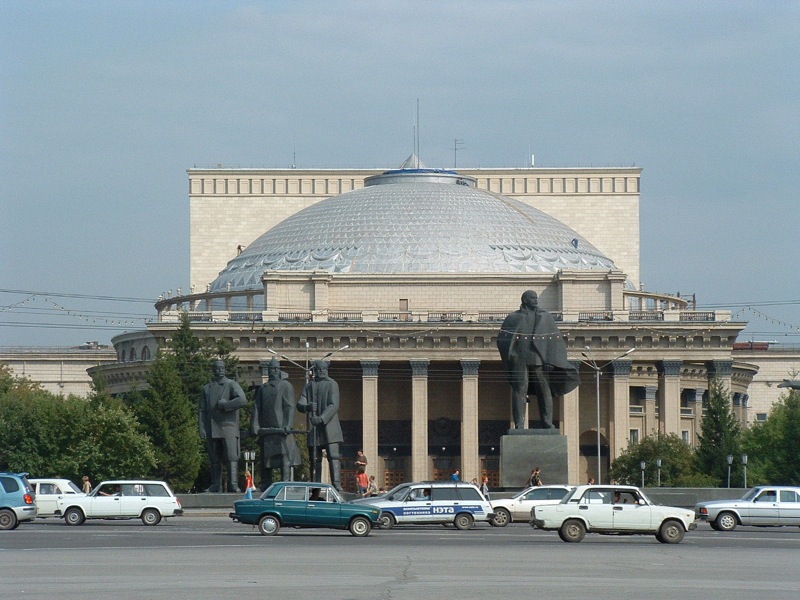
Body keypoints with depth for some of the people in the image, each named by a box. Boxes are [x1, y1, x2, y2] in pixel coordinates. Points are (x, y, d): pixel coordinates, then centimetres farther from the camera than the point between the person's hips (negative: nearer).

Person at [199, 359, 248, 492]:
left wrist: (224, 405, -11)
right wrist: (202, 429, 2)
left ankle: (233, 485, -15)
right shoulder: (207, 388, 15)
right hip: (212, 429, 4)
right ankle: (215, 485, 10)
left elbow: (242, 400, -14)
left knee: (232, 456, -12)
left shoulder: (231, 385, 3)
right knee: (214, 459, 5)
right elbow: (202, 410, 12)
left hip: (228, 426, -4)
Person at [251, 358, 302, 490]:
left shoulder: (286, 386, 3)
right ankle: (266, 485, 13)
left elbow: (290, 407, -5)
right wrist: (254, 425, 3)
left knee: (284, 456, -11)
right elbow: (256, 408, 15)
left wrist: (288, 426, -15)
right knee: (265, 458, 7)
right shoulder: (262, 388, 19)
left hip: (281, 428, -6)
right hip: (266, 429, 6)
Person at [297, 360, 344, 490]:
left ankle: (336, 484, -20)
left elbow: (334, 405, -9)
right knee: (315, 459, 5)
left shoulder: (332, 384, 2)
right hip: (313, 429, 4)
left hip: (329, 427, -4)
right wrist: (308, 407, -21)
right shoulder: (308, 386, 14)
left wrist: (322, 418, -23)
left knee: (333, 456, -14)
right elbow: (300, 405, 4)